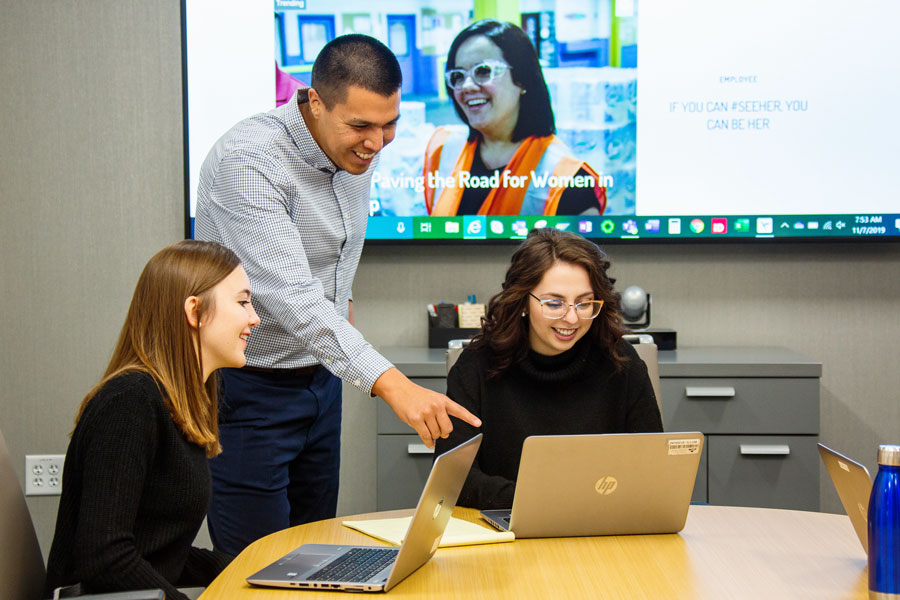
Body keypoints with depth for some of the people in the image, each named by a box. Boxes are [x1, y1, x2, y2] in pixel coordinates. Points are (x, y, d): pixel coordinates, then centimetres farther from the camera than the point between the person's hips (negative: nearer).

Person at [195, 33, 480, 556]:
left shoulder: (356, 148, -2)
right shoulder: (247, 161, -27)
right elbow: (290, 296, -38)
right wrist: (390, 383, -46)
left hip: (321, 374, 7)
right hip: (248, 389, -7)